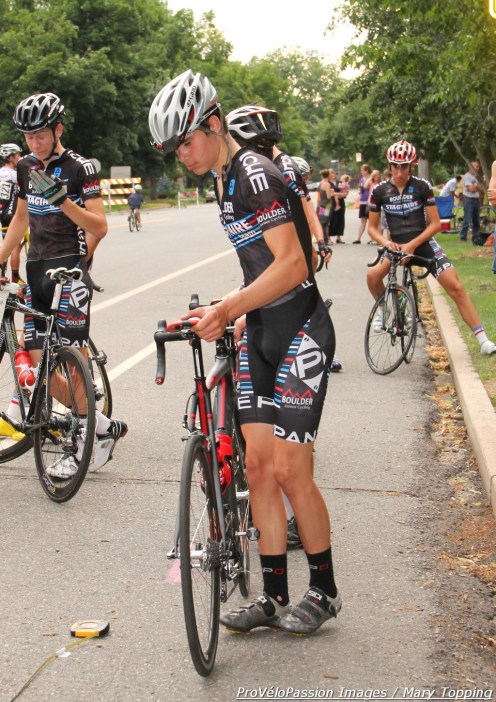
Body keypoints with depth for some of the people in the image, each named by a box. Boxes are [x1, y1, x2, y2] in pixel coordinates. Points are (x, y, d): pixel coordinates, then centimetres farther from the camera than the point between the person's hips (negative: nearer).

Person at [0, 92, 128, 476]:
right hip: (36, 268, 7)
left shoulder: (80, 168, -7)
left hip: (69, 266, -7)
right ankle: (104, 427, 13)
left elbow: (100, 226, -12)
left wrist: (63, 200, -26)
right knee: (39, 360, 1)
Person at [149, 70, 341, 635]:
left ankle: (324, 592, 12)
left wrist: (226, 308, -28)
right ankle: (274, 597, 13)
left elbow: (291, 264, -25)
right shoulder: (222, 181, 13)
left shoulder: (256, 174, -16)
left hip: (300, 332, -9)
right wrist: (231, 314, 15)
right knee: (257, 466, 5)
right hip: (260, 333, 9)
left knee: (289, 472, -7)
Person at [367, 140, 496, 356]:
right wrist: (385, 242, -18)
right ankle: (383, 309, 4)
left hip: (423, 243, -1)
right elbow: (372, 227, 3)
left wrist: (412, 244, -18)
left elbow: (435, 224, -6)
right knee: (373, 275, -28)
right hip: (396, 245, 1)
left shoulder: (422, 186, -7)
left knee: (455, 287, -12)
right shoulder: (380, 190, -3)